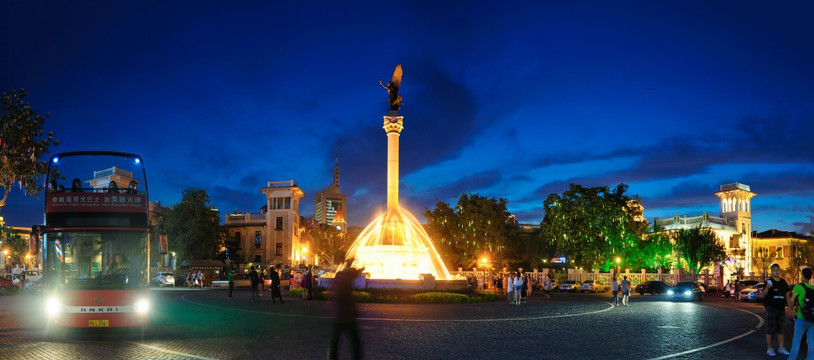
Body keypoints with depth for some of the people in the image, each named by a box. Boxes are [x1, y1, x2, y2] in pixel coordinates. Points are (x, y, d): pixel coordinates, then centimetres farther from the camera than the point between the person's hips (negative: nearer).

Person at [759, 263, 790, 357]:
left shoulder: (783, 282, 10)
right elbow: (762, 296, -9)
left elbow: (786, 295, 17)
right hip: (771, 308, -5)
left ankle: (781, 348, 17)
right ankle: (769, 349, 3)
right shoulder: (769, 282, -5)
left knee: (780, 329, 10)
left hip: (781, 308, 5)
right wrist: (767, 288, -27)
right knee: (770, 329, -3)